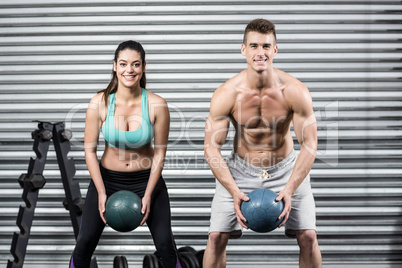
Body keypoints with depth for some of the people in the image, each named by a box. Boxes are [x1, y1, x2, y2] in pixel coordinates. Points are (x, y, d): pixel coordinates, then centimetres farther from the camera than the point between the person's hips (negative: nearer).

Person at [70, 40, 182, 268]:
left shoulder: (157, 105, -17)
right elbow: (90, 149, -8)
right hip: (107, 178, 1)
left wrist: (148, 195, -11)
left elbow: (160, 152, -9)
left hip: (146, 179, 0)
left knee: (165, 243, 0)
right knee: (85, 242, 1)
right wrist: (102, 194, -12)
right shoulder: (100, 103, -15)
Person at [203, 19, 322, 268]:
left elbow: (309, 145, -13)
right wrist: (234, 192, -20)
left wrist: (289, 190, -21)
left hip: (286, 168, 0)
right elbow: (212, 148, -12)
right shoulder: (226, 95, -19)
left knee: (308, 236, -6)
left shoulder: (295, 91, -19)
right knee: (217, 236, -7)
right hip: (240, 169, 0)